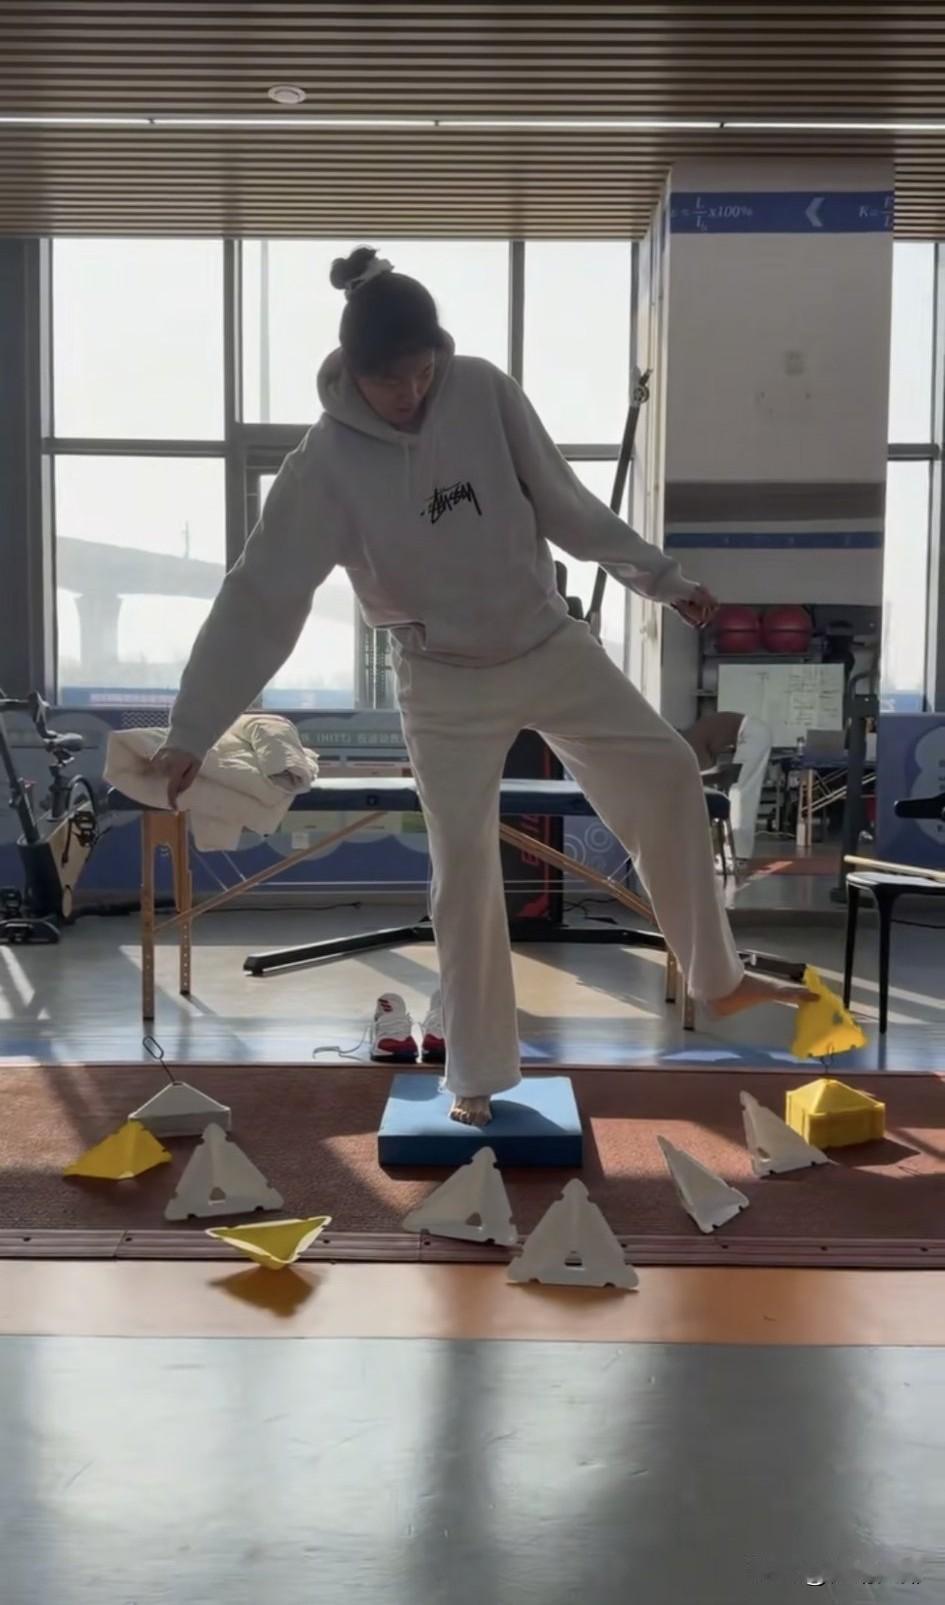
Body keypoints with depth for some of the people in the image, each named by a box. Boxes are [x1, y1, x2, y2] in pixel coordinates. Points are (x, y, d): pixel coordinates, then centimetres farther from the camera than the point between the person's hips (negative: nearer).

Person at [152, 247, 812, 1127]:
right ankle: (478, 1075, 17)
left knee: (665, 773, -2)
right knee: (463, 865, 1)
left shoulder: (486, 393, -12)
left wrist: (659, 576, 4)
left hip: (550, 643, 3)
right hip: (444, 685, -3)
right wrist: (190, 731, -21)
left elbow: (564, 503, -1)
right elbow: (259, 598, -19)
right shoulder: (326, 464, -18)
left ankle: (716, 978, 15)